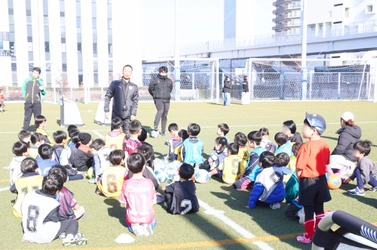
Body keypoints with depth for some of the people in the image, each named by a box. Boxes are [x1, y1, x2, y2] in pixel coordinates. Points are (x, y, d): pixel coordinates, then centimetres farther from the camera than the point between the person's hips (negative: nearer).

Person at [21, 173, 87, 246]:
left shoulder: (28, 196, -4)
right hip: (44, 237, -7)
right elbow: (57, 220, -10)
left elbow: (24, 214, 8)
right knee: (73, 222, -1)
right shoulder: (52, 203, -23)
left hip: (28, 234, 7)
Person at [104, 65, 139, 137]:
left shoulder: (134, 87, 7)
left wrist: (133, 114, -3)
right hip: (116, 115, -1)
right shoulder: (115, 84, 2)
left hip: (128, 117, 1)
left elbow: (135, 101, 6)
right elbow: (107, 96, 3)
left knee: (127, 135, 2)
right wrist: (106, 110, -3)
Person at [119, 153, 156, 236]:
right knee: (153, 222, 35)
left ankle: (133, 226, 2)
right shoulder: (148, 182, -14)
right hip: (147, 217, 0)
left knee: (129, 223, 36)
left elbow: (125, 204, -3)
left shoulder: (126, 184, -13)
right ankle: (146, 225, 2)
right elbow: (152, 202, -4)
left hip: (132, 218, 0)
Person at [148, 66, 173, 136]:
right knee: (160, 110, -29)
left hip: (167, 100, 4)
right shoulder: (154, 80, -1)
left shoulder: (169, 81, 9)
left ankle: (163, 131, 18)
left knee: (164, 116, 7)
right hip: (158, 100, -4)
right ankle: (155, 128, -32)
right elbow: (150, 89, 10)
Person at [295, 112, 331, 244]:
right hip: (321, 180, 6)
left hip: (308, 182, -6)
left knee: (309, 211, 6)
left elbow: (299, 168, -19)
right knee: (319, 210, 17)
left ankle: (308, 236, 17)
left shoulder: (306, 147, -22)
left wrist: (299, 179, -1)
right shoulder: (325, 145, 0)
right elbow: (326, 164, 9)